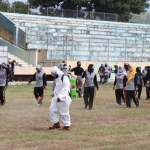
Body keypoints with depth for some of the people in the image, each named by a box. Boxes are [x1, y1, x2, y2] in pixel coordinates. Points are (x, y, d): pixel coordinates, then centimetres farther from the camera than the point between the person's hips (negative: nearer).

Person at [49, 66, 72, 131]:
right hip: (56, 97, 9)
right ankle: (56, 123, 19)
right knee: (52, 109, 7)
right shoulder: (57, 78, 11)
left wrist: (60, 97, -30)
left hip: (63, 99, -9)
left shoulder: (64, 78, -19)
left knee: (64, 112, -2)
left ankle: (66, 126, 10)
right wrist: (55, 94, 13)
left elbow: (65, 90, -25)